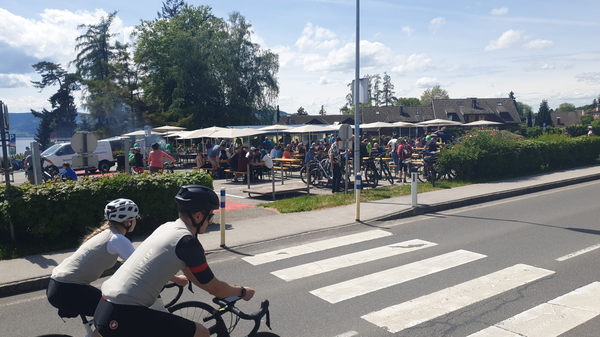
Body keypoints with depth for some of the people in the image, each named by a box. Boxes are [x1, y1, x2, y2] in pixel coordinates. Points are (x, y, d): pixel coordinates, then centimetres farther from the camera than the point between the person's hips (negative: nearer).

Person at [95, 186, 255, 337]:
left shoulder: (168, 228, 12)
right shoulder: (187, 241, -15)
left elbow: (191, 274, 24)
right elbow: (214, 288, -6)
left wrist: (223, 290, 30)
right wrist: (242, 291, 12)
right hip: (122, 317, -10)